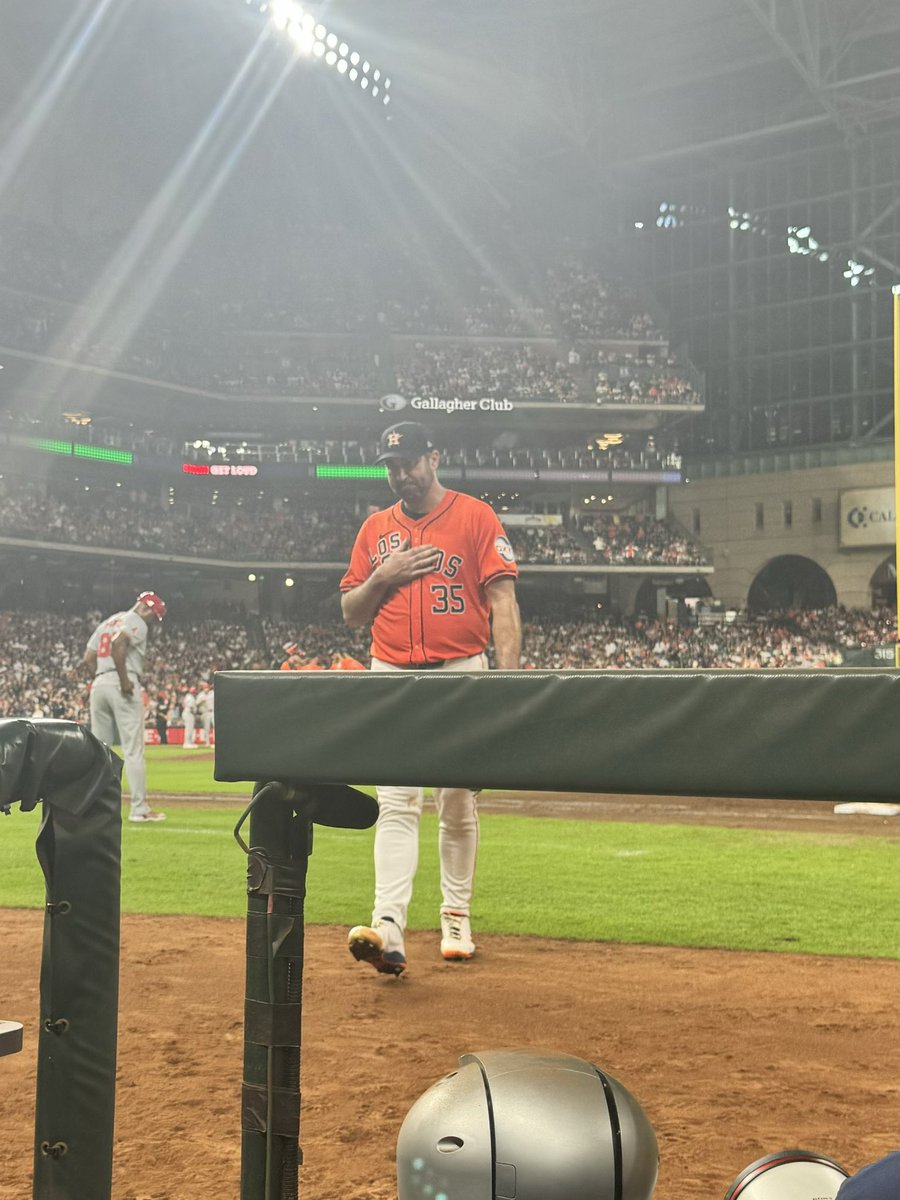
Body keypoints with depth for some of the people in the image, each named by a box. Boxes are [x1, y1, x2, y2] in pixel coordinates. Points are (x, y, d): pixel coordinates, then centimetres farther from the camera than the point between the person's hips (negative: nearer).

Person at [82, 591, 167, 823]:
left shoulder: (106, 622, 23)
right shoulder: (136, 621, -2)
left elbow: (87, 660, 15)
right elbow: (117, 643, -23)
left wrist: (103, 678, 13)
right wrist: (124, 680, -20)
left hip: (98, 684, 8)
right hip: (123, 686, -8)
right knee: (133, 749, -6)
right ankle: (139, 809, -7)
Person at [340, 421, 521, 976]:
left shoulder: (476, 516, 1)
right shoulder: (375, 529, 12)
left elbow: (503, 599, -7)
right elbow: (351, 613, 14)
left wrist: (509, 673, -17)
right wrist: (382, 576, -5)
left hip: (461, 672, -2)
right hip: (393, 676, 2)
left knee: (459, 803, 6)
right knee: (396, 804, -9)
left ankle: (456, 917, 20)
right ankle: (389, 929, -18)